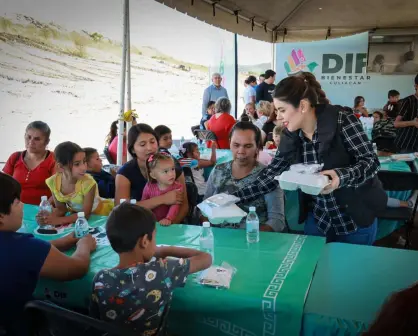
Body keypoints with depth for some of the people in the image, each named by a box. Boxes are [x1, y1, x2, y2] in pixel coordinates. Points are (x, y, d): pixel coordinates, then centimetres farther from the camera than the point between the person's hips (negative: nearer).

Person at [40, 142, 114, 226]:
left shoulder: (88, 183, -31)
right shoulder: (53, 182, -19)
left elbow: (86, 214, -25)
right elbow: (61, 208, -7)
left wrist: (59, 220, -34)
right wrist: (50, 217, -27)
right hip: (76, 215, 4)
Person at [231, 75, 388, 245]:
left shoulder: (342, 120, -19)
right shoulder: (290, 137, -5)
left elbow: (371, 162, -17)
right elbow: (270, 176, -2)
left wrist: (342, 176, -36)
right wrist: (233, 198, -10)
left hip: (356, 219, -4)